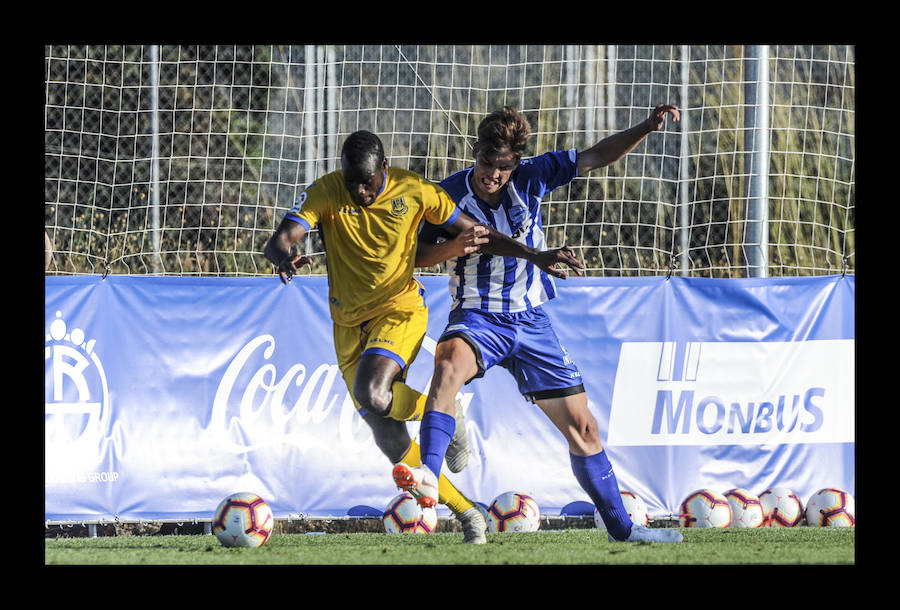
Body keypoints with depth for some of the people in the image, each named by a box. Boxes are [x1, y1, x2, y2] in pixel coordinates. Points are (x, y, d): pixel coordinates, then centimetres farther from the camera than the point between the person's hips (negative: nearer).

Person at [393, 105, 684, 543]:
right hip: (477, 317, -3)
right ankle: (427, 477, -50)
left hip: (530, 322, 3)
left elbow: (598, 156, -1)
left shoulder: (530, 178, -3)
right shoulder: (450, 193, -7)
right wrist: (457, 244, -20)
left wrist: (647, 127, -14)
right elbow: (420, 257, -1)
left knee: (581, 427, 4)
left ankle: (620, 527, 19)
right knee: (450, 364, -39)